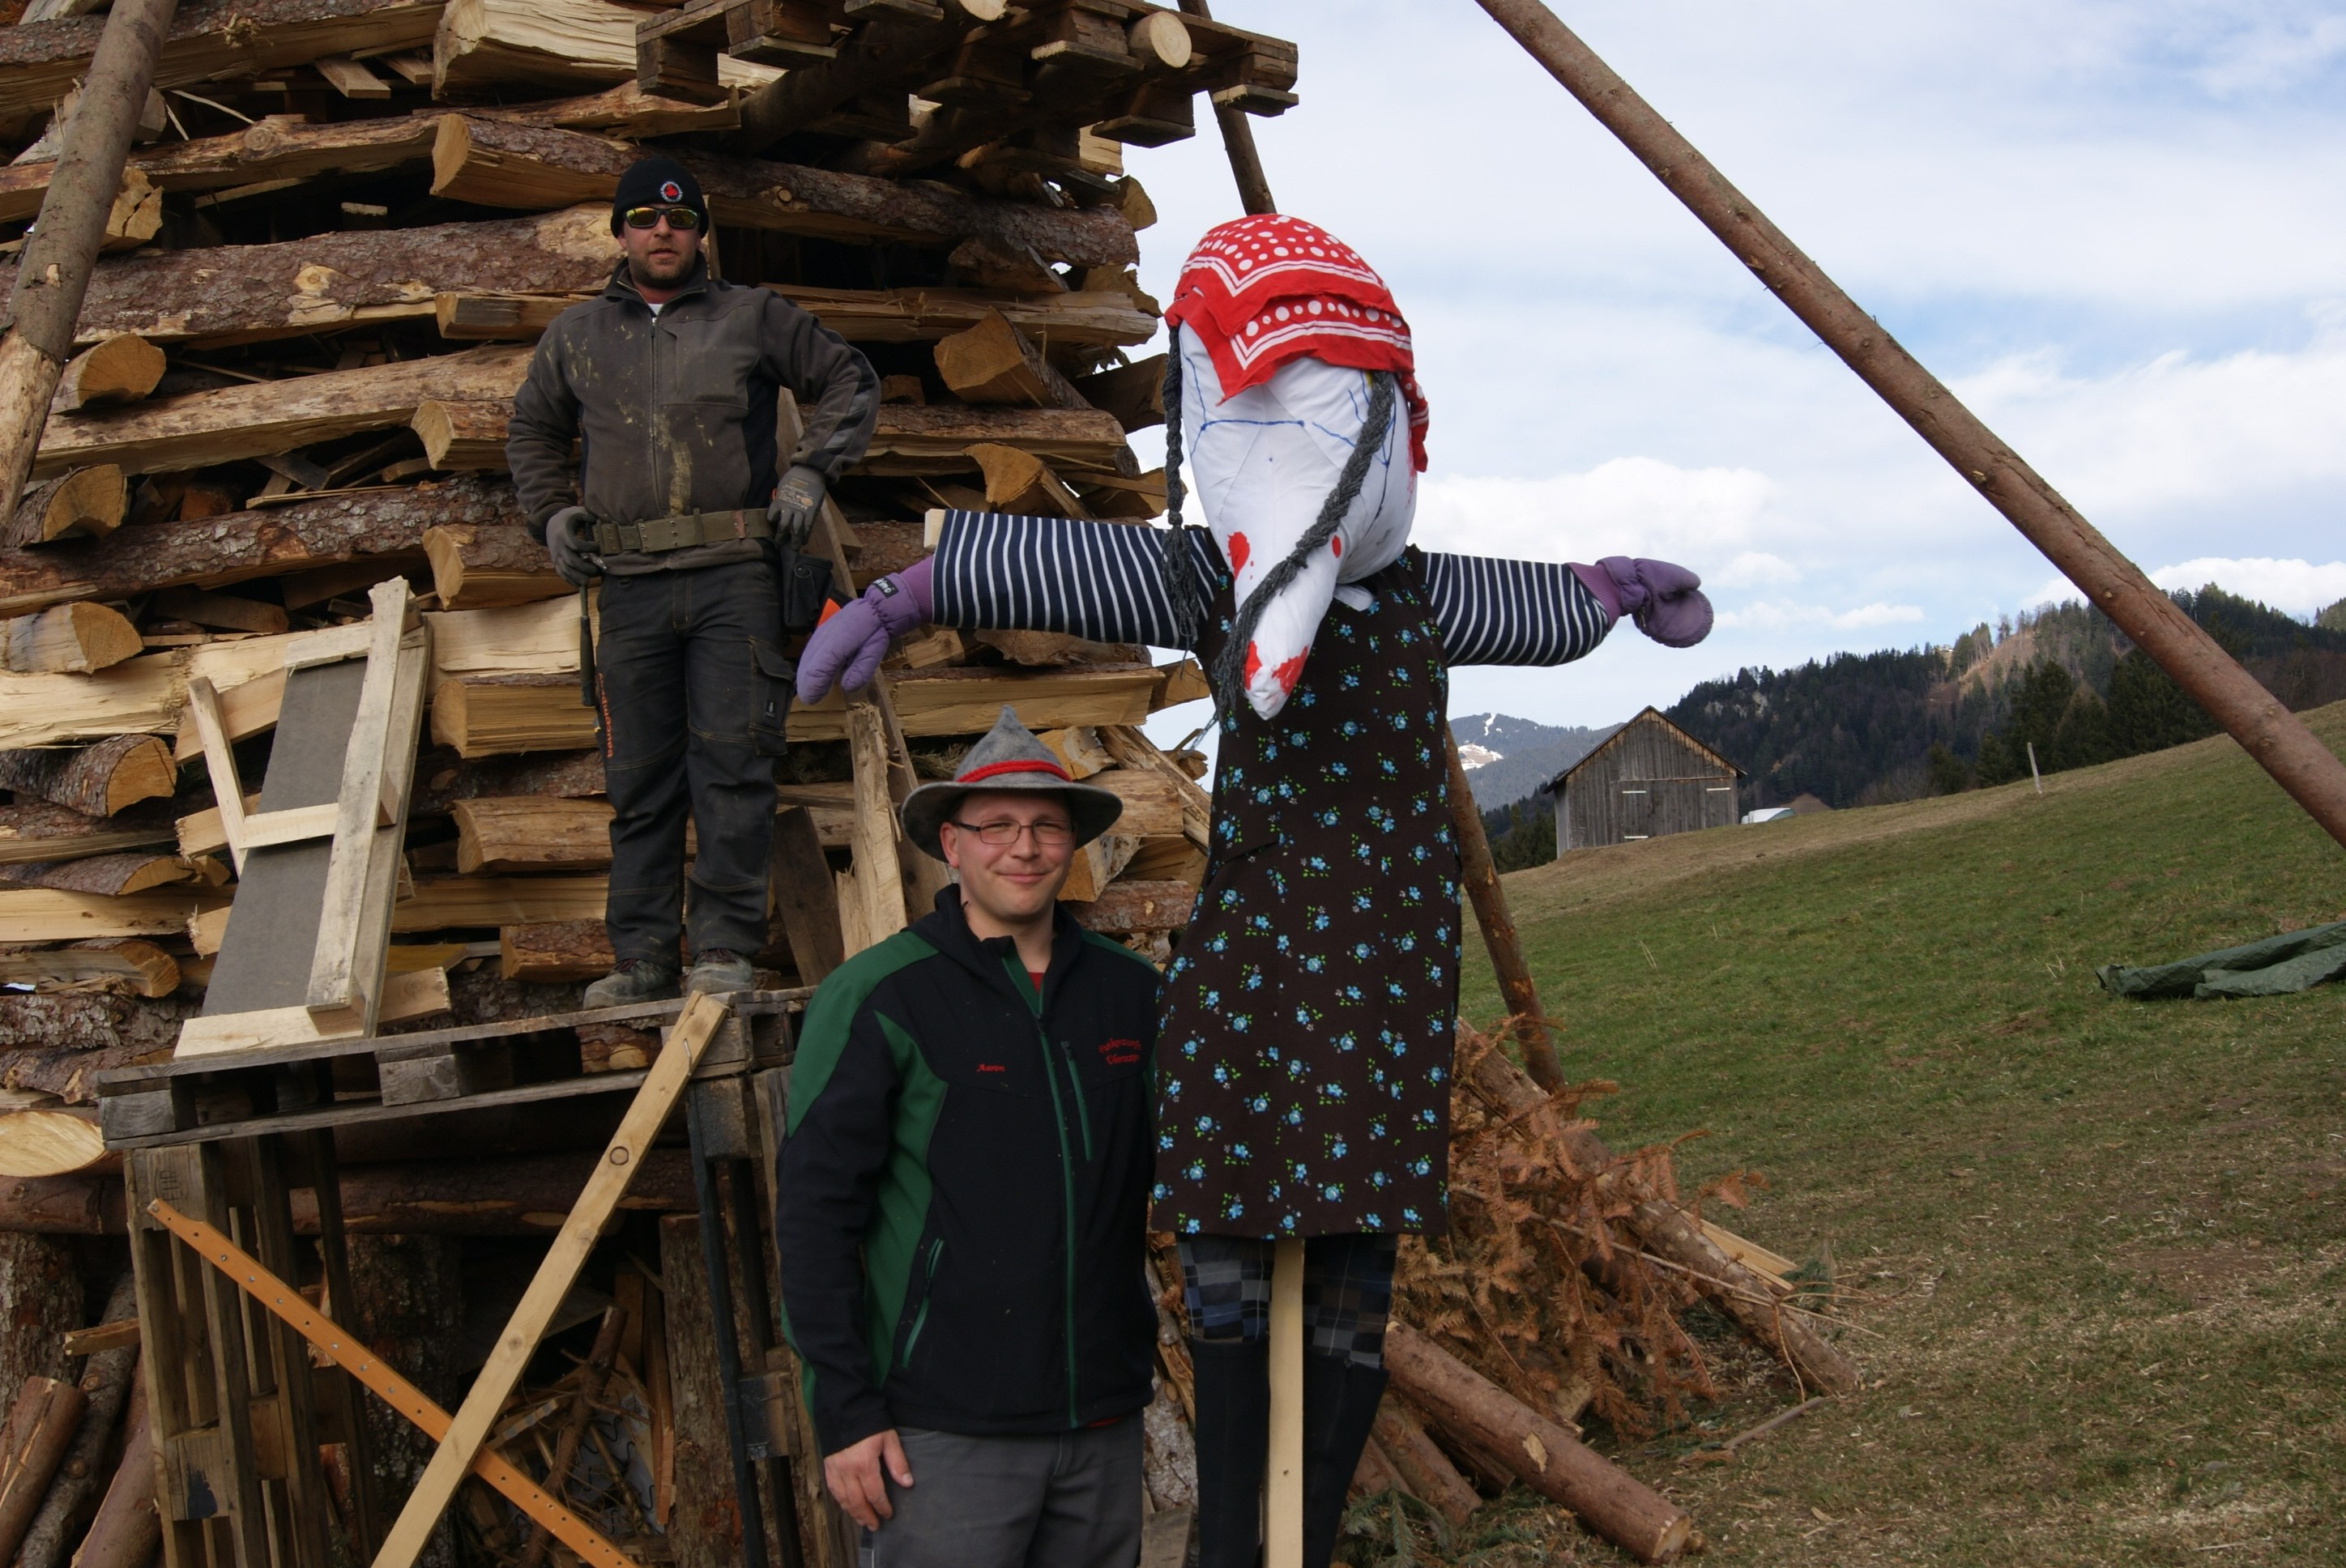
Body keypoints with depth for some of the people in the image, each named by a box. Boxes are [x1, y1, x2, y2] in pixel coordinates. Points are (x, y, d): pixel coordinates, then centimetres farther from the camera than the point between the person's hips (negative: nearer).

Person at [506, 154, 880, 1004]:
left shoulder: (754, 318, 10)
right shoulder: (576, 335, 18)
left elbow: (850, 382, 15)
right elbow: (532, 433, 30)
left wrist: (808, 471, 3)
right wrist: (552, 512, 14)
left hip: (736, 579, -2)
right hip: (629, 584, 3)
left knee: (732, 764, -7)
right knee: (639, 779, 4)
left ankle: (724, 946, -3)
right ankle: (645, 957, 9)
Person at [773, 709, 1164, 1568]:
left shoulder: (1132, 991, 7)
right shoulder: (877, 998, -7)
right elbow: (814, 1213, -8)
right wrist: (844, 1414, -11)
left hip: (1103, 1422, 5)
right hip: (946, 1433, -5)